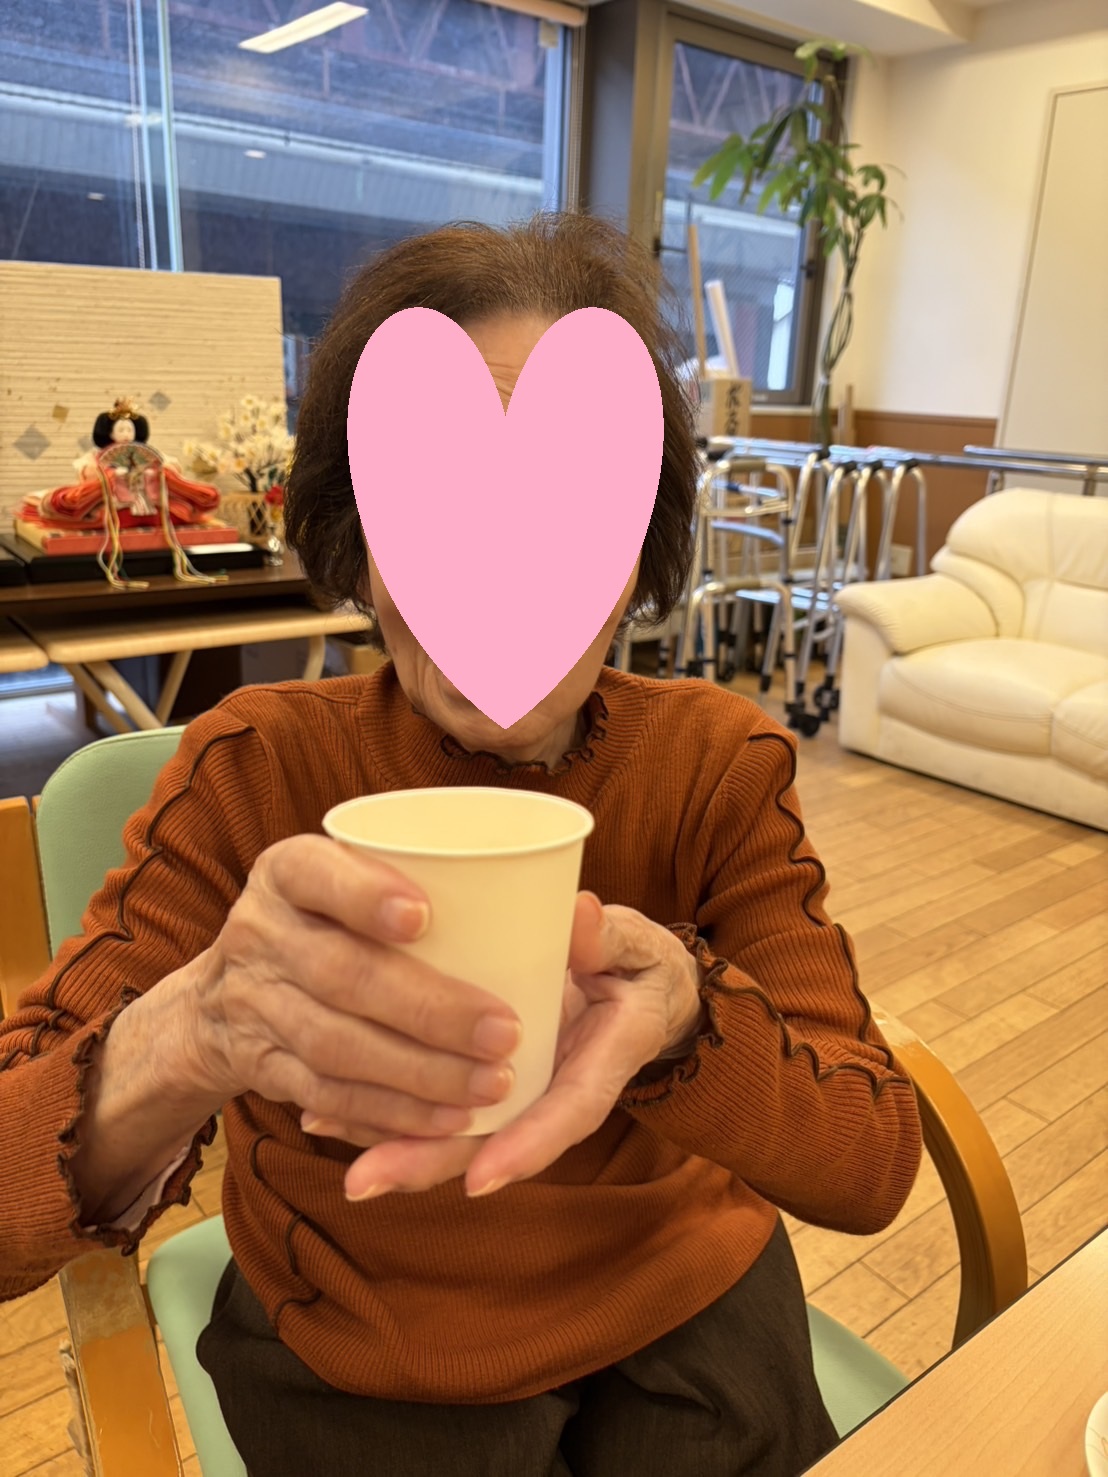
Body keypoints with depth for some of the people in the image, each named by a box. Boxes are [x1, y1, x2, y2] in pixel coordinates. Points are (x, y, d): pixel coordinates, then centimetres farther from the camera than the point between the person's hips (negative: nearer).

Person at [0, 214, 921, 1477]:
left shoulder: (722, 762, -15)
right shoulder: (252, 770, -20)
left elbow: (873, 1167, -18)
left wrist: (686, 1017, -39)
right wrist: (190, 1037, -45)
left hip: (687, 1298, 1)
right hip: (356, 1355, 0)